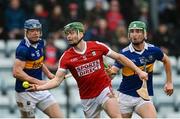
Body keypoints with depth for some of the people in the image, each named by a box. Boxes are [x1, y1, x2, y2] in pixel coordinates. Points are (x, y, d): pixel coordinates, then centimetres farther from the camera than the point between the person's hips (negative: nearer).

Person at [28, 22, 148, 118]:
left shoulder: (97, 46, -5)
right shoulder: (66, 57, -5)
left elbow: (119, 57, 5)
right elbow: (57, 80, -8)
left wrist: (139, 71, 4)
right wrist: (39, 87, -24)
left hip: (104, 90, -2)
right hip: (87, 98, 2)